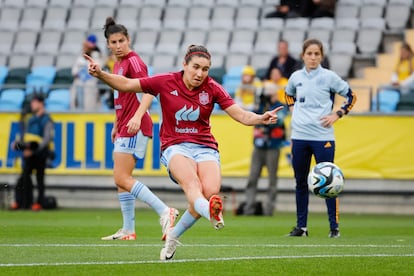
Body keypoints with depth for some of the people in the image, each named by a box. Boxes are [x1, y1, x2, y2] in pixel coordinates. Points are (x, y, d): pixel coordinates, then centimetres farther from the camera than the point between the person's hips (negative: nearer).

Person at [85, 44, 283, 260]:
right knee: (192, 182, -34)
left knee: (211, 191, -26)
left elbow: (241, 115, -4)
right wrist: (100, 74, -12)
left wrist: (261, 119, -23)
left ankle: (173, 236, -4)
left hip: (205, 147, 2)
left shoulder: (212, 88, 1)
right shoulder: (165, 82, -2)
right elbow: (126, 84, 2)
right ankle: (211, 213, -70)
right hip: (175, 146, -2)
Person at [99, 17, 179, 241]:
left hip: (134, 128, -10)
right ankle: (128, 231, 13)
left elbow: (148, 91, -23)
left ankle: (165, 211, -21)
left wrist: (138, 116, -35)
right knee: (120, 179, 11)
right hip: (124, 128, 10)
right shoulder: (118, 64, 17)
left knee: (122, 178, -15)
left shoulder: (133, 61, -11)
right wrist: (116, 125, 30)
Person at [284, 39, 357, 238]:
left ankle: (334, 227, 1)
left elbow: (351, 96, 4)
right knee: (301, 182, 7)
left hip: (322, 137, -4)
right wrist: (292, 110, 13)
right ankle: (301, 227, 14)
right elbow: (289, 94, 29)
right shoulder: (296, 77, 8)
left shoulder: (329, 77, -3)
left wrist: (337, 115, -6)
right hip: (299, 137, 4)